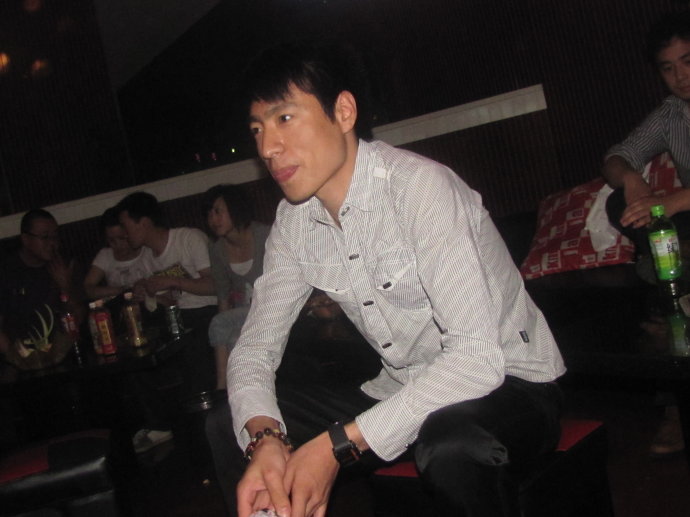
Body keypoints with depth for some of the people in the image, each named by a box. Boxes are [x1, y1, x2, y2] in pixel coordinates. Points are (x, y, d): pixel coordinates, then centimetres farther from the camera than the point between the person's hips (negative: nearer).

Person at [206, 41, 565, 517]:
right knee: (228, 428, -4)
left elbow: (477, 355, -30)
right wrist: (264, 439, -21)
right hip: (404, 391, 6)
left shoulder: (420, 187, -24)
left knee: (449, 442, -39)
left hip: (509, 383, -5)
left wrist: (341, 444, -32)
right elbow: (256, 344, 0)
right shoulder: (294, 220, -2)